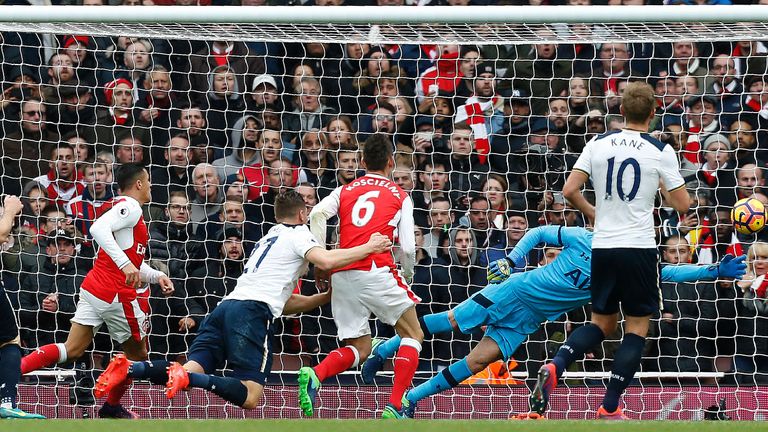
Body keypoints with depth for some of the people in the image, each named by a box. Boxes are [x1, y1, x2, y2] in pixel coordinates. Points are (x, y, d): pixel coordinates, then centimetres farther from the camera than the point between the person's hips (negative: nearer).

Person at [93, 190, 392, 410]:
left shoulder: (270, 238, 35)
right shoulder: (297, 233, 11)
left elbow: (286, 302, 39)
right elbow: (325, 261, -10)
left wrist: (327, 297, 35)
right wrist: (368, 248, 1)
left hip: (226, 307, 8)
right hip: (253, 310, -8)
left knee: (191, 372, -5)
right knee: (250, 397, -15)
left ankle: (130, 369, -27)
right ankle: (188, 377, -37)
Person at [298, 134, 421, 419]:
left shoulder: (344, 191, 18)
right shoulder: (400, 196, 11)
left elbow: (318, 214, -2)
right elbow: (408, 248, 3)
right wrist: (407, 275, 24)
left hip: (342, 275, 4)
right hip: (377, 271, -4)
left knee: (359, 349, 14)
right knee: (413, 335, 12)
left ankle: (315, 375, -17)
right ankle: (395, 406, -3)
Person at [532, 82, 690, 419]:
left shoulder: (598, 144, 4)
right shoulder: (661, 151, -5)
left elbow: (569, 191, 0)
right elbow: (682, 205, -3)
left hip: (603, 246, 4)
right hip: (639, 247, -4)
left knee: (602, 322, 18)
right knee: (637, 328, 5)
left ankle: (555, 366, -8)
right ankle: (609, 408, -2)